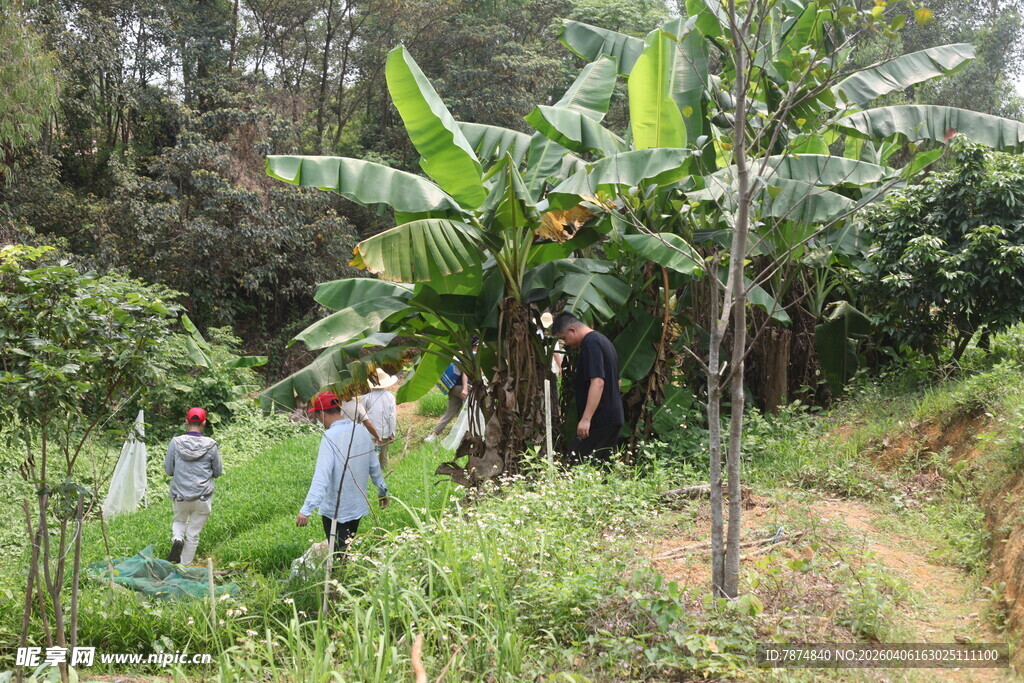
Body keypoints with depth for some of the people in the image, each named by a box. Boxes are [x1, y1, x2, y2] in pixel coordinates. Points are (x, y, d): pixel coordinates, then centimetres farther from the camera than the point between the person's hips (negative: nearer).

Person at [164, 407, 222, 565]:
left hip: (180, 495, 1)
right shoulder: (211, 445, -9)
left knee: (179, 521, 27)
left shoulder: (175, 443, -7)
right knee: (193, 534, 11)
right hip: (203, 497, -1)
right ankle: (185, 566, 15)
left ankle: (177, 539, -1)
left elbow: (168, 470, 2)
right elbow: (217, 472, 2)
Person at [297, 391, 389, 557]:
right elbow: (374, 466, 12)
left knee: (340, 557, 2)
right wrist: (383, 491, 26)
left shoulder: (330, 437, -21)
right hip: (358, 506, 7)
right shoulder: (362, 430, 1)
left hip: (336, 511, -7)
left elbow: (321, 477, -28)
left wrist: (306, 510, -29)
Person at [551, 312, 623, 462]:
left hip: (599, 419, -10)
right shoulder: (602, 340, 19)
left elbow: (598, 382, -24)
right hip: (613, 417, 10)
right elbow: (616, 381, 25)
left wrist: (586, 419, -27)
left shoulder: (591, 344, -14)